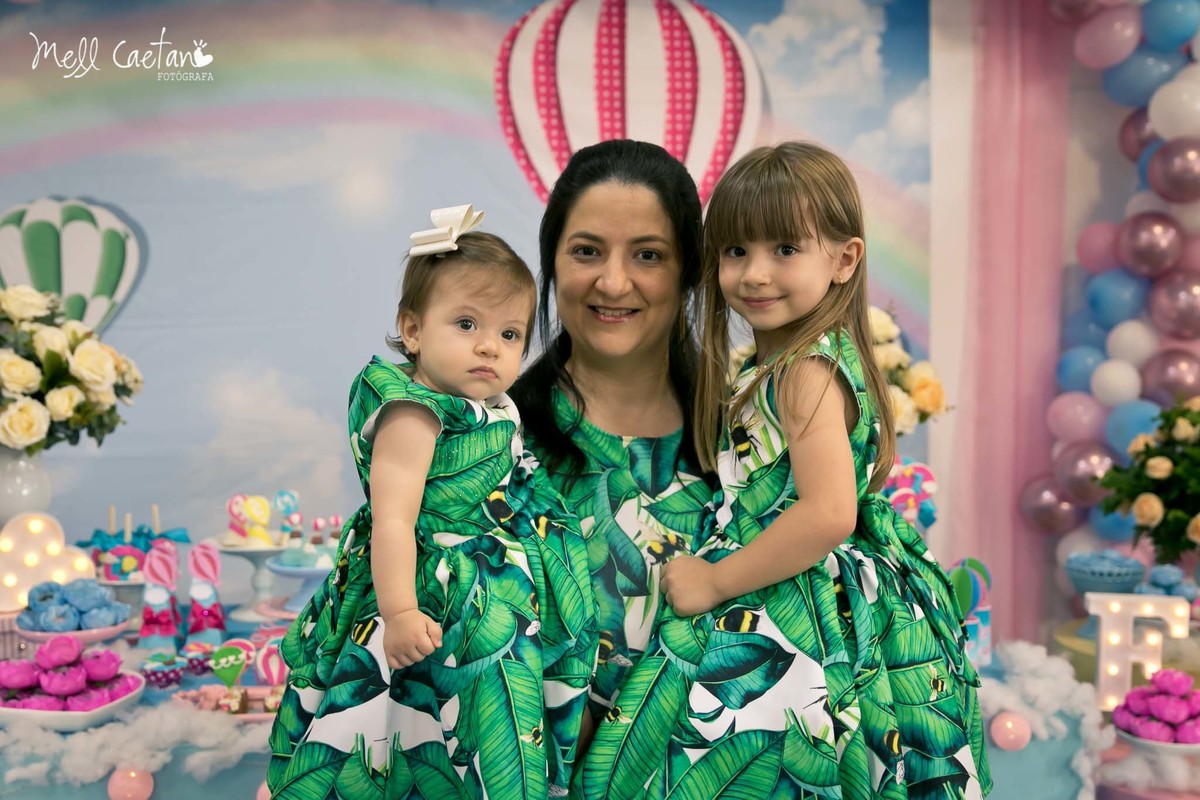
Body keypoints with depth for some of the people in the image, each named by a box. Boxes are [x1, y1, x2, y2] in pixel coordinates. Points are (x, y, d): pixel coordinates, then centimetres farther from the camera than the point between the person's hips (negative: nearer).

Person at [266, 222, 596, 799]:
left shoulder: (492, 410, 6)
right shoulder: (414, 415, -21)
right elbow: (393, 520, -28)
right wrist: (399, 612, -33)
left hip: (499, 597, 9)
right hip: (437, 601, -9)